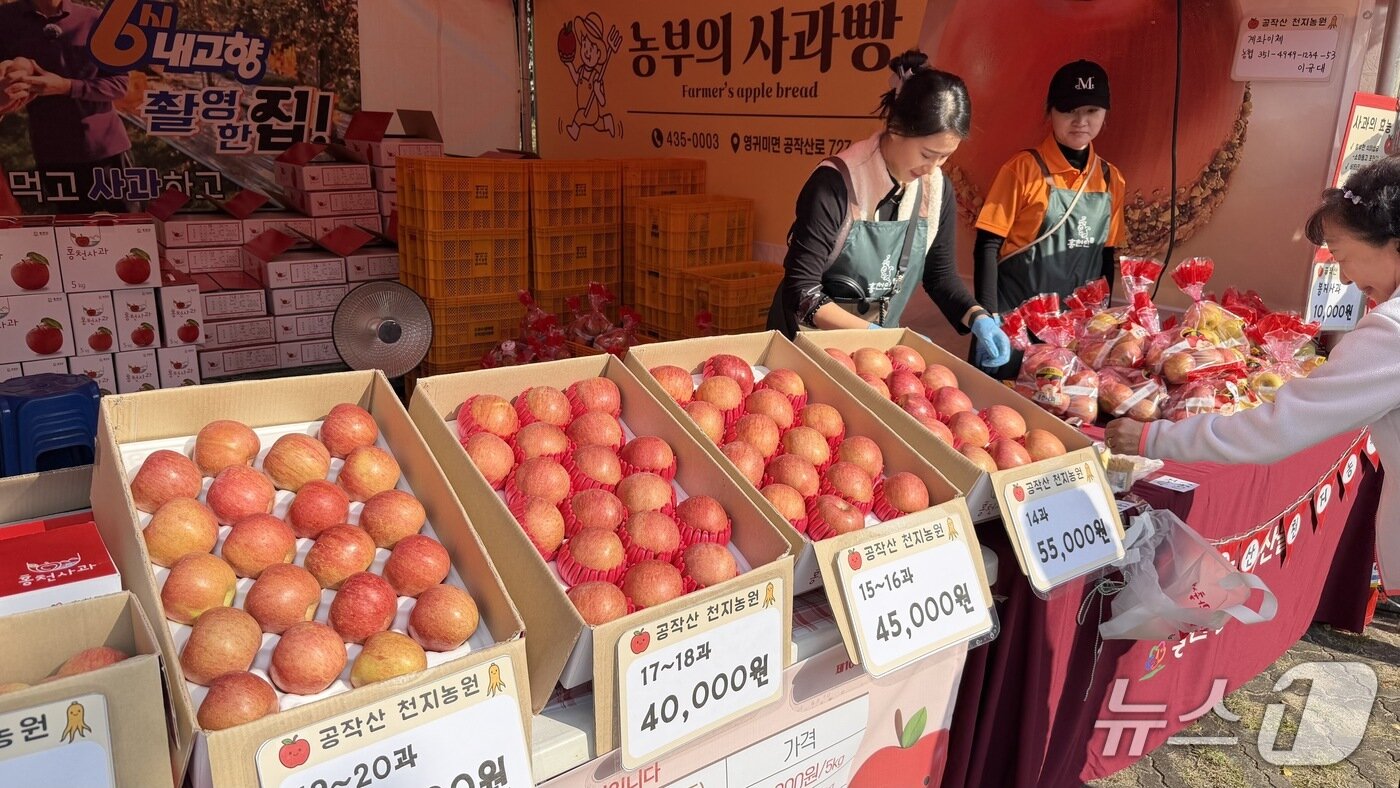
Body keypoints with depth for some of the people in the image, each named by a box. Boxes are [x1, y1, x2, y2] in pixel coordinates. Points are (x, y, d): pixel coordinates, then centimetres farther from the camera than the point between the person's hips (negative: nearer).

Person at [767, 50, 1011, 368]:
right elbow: (802, 290, -24)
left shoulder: (937, 189, -6)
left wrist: (977, 317, -13)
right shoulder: (837, 183, -23)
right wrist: (872, 334, -30)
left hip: (878, 343, 5)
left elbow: (940, 274, 5)